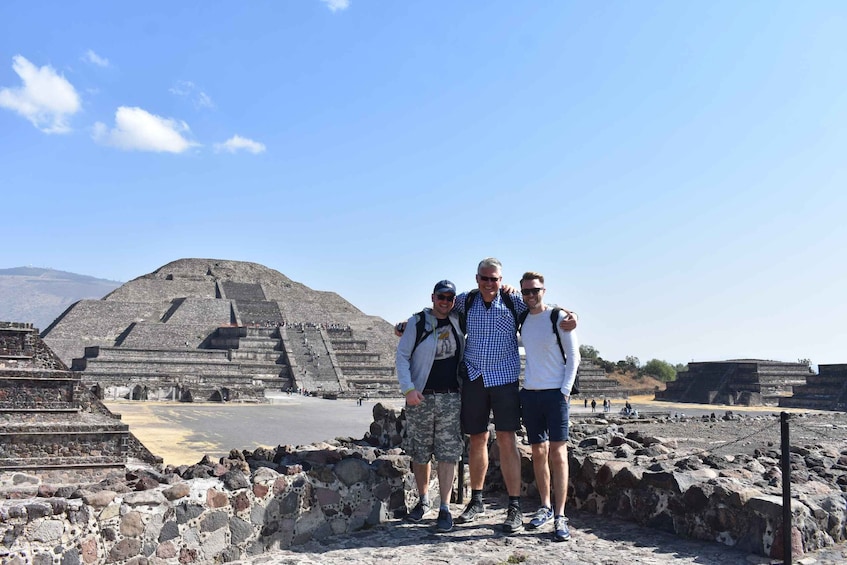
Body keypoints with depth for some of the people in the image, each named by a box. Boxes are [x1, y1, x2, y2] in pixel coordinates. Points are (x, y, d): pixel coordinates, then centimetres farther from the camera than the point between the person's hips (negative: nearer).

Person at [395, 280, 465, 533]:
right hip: (420, 398, -1)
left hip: (451, 398, 1)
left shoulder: (458, 321, 9)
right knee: (419, 454, 7)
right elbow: (402, 356, -1)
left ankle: (445, 509, 4)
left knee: (447, 455, -2)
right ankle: (423, 501, 26)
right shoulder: (417, 322, 0)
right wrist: (408, 388, -11)